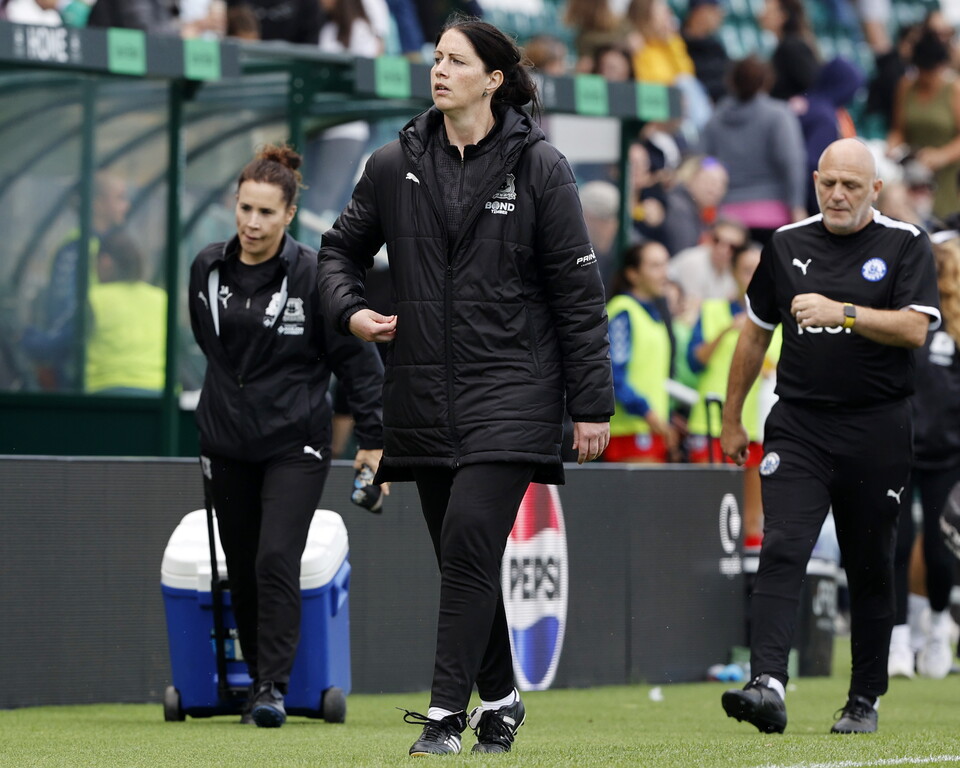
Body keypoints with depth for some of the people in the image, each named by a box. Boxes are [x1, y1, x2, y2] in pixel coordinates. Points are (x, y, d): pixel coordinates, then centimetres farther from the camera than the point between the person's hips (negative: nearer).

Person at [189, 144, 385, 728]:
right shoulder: (208, 269, 1)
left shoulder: (313, 275, -12)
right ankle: (257, 676, 21)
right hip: (227, 444, 4)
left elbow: (358, 357, -7)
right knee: (242, 570, 8)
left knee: (277, 560, -16)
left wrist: (374, 438, -7)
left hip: (295, 444, -4)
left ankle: (274, 687, -13)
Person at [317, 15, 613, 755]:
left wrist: (591, 403, -4)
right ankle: (499, 699, 25)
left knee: (470, 539, -17)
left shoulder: (538, 167, -3)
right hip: (425, 395, 4)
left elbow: (579, 291, -2)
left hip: (510, 392, -4)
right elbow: (342, 247, 20)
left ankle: (447, 711, -15)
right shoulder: (395, 165, 6)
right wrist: (351, 309, -2)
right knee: (461, 554, 9)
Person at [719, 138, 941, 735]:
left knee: (871, 569, 6)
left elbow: (914, 328, -12)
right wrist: (732, 419, 22)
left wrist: (841, 312, -23)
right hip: (798, 427, 2)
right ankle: (768, 686, -26)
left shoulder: (905, 245, 1)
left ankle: (865, 699, 17)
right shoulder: (788, 245, 10)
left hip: (877, 433, -2)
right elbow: (756, 333, 20)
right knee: (782, 551, -15)